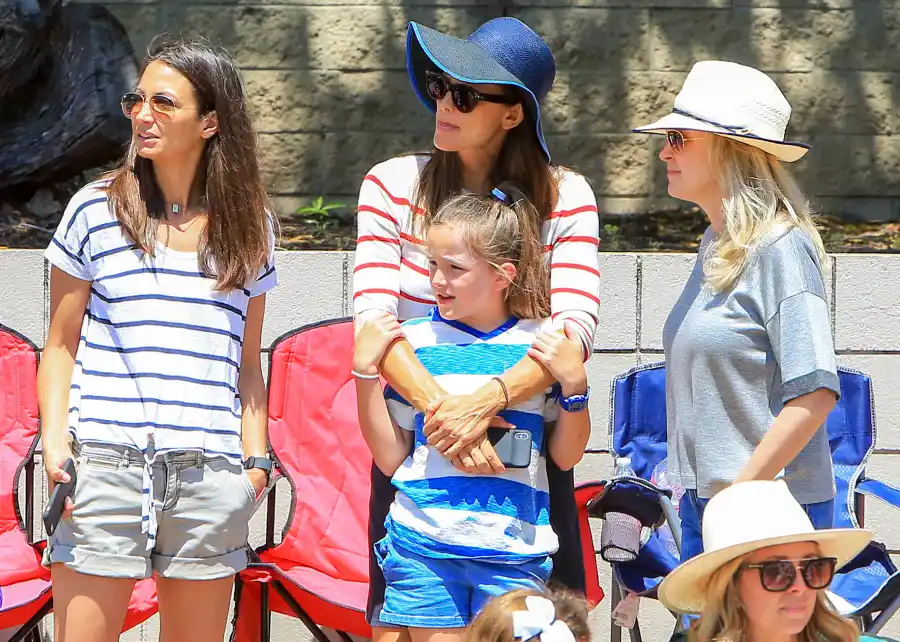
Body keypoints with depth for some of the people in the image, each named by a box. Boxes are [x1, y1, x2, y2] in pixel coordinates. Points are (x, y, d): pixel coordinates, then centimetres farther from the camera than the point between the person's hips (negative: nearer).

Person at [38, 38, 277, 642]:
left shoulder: (250, 225, 11)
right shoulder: (96, 211, 5)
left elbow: (247, 363, 14)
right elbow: (61, 346, 7)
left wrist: (256, 458, 3)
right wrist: (54, 439, -6)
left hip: (210, 475, 2)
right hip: (105, 466, -2)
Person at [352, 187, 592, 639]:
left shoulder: (543, 343, 4)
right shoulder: (414, 341, 4)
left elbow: (566, 457, 8)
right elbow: (390, 458, 4)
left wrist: (574, 384, -6)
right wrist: (366, 372, -2)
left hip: (513, 550, 0)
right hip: (423, 543, 0)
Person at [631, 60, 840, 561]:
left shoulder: (780, 248, -13)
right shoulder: (717, 246, 14)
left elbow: (815, 393, -19)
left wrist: (739, 494, -18)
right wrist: (699, 497, 12)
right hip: (703, 503, 8)